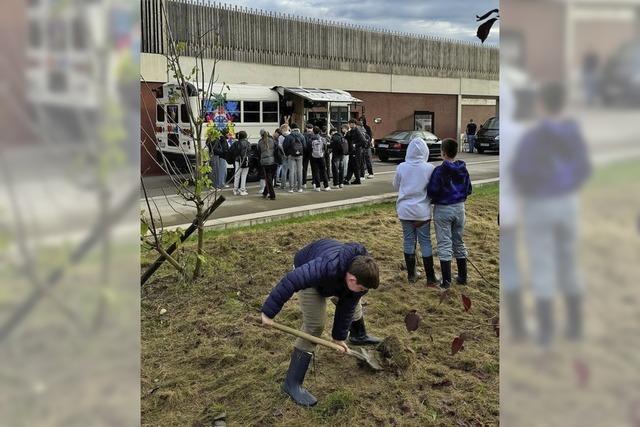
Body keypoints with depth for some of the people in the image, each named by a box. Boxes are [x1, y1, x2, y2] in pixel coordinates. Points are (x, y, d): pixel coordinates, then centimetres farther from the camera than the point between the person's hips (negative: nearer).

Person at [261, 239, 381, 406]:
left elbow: (346, 307, -12)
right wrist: (269, 312, -39)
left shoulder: (359, 273, -26)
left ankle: (358, 336, 55)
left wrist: (339, 337, -6)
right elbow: (291, 280, -46)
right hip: (308, 272, -6)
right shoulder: (327, 266, -48)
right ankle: (292, 383, -11)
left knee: (354, 305, 21)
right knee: (314, 327, -15)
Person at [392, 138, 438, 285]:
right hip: (422, 211, -1)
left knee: (409, 241, 12)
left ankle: (411, 275, 20)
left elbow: (395, 187, 7)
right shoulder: (429, 168, -11)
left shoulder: (401, 167, -6)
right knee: (425, 242, 7)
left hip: (405, 210, 2)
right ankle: (430, 277, 13)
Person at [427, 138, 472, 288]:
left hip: (443, 210, -5)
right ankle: (463, 277, 25)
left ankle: (446, 281, 2)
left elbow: (432, 192, -19)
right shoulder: (463, 170, 0)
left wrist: (435, 199, 1)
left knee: (444, 245, 1)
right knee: (459, 242, 17)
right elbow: (468, 190, 7)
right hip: (459, 208, 5)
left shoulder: (439, 171, -18)